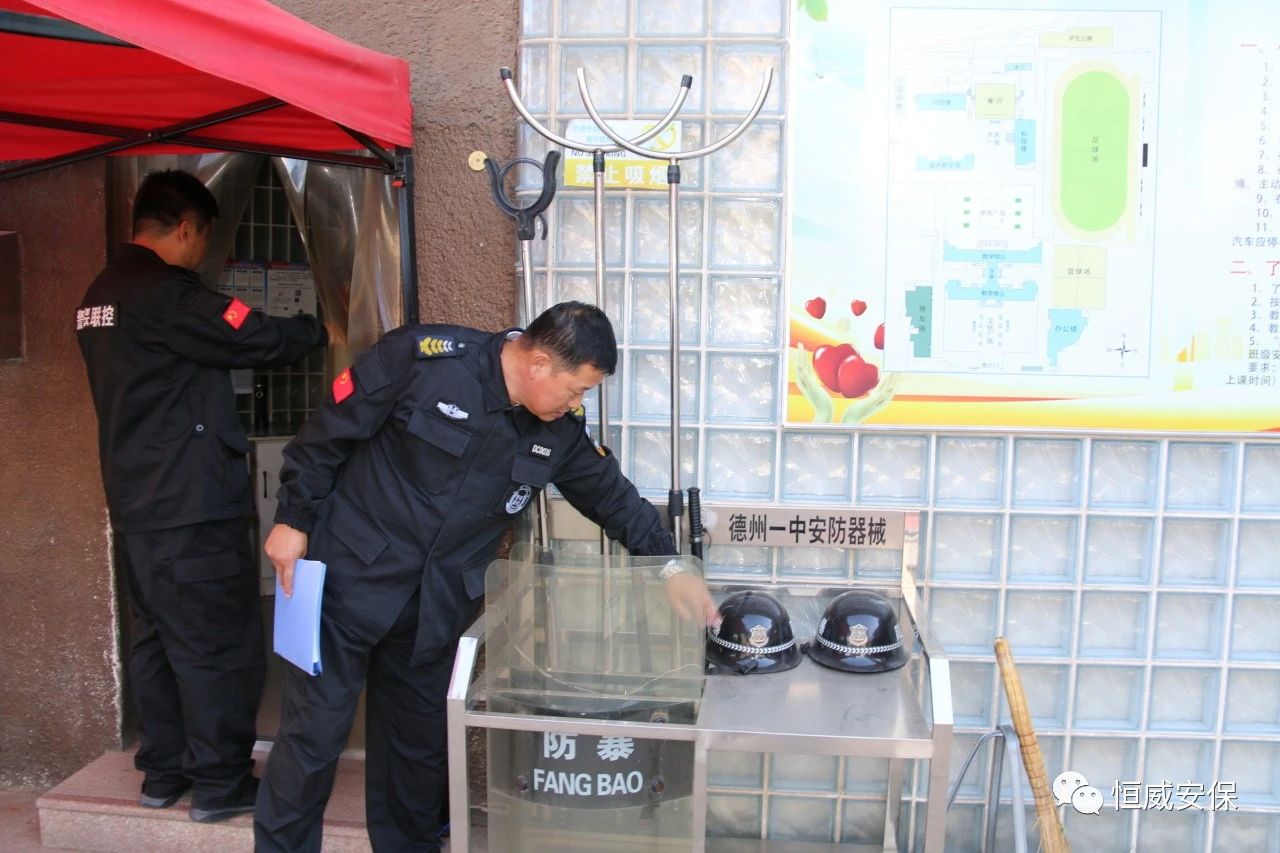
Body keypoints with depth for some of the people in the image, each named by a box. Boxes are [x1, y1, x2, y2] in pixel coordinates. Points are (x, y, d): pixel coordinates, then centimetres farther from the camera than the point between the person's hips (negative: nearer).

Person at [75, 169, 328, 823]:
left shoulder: (100, 295, 13)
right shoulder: (166, 291, -17)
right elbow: (259, 339, -17)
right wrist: (320, 327, 1)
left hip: (135, 502, 9)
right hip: (193, 506, -9)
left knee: (156, 638, 16)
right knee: (218, 644, 0)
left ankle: (163, 772, 25)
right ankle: (219, 783, 8)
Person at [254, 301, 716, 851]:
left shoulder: (558, 433, -2)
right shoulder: (425, 359, -19)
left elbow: (613, 495, 11)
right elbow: (329, 431, -11)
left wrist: (668, 564, 3)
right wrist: (293, 519, -8)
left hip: (437, 605, 5)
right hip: (349, 578, -5)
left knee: (421, 740, 14)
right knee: (314, 732, 2)